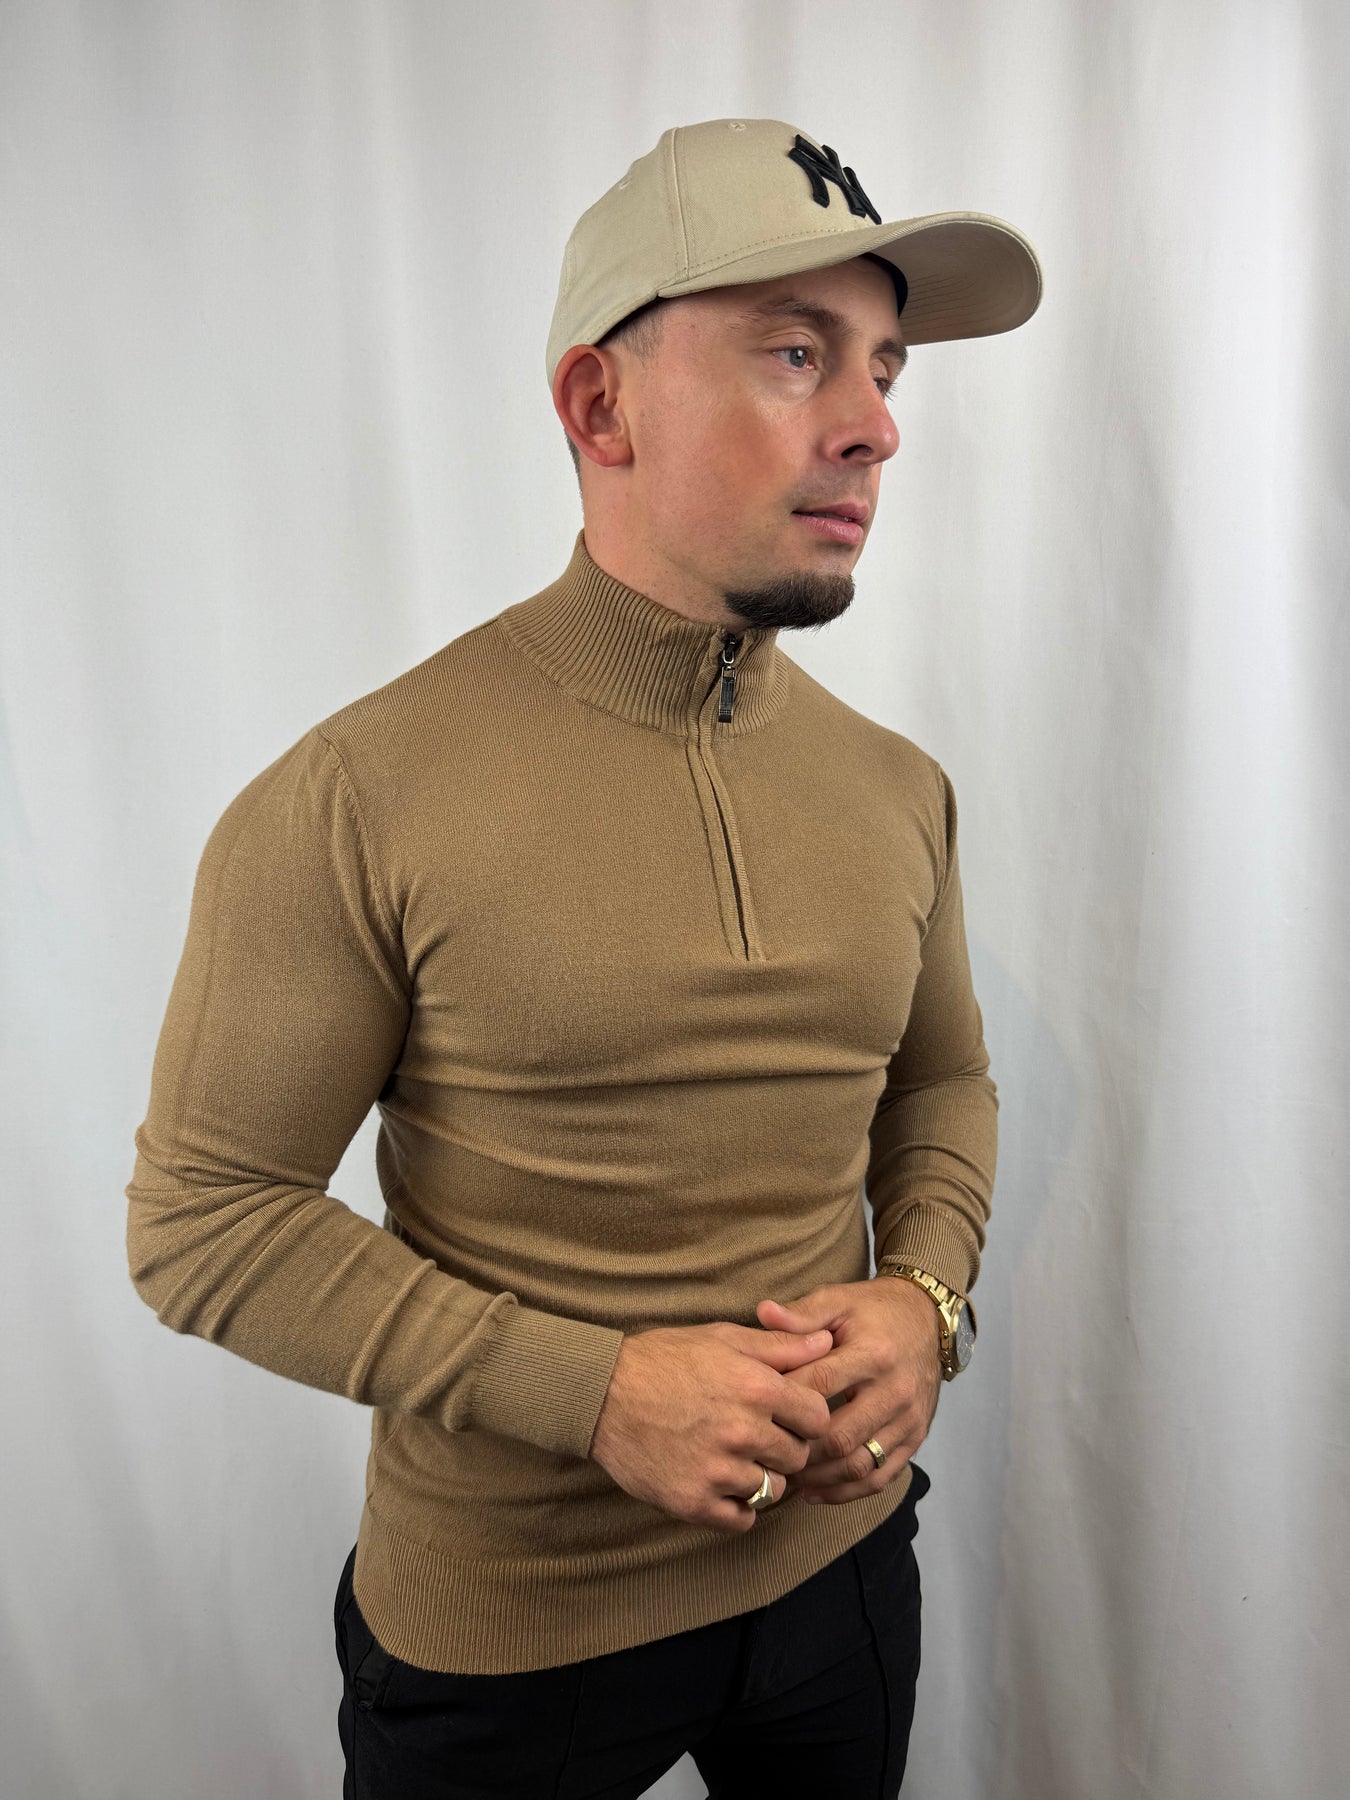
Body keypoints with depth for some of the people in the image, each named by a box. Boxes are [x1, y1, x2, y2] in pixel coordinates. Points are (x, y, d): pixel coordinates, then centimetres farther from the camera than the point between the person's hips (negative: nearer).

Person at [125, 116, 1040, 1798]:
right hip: (503, 1630, -4)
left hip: (841, 1551, 5)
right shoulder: (358, 802, -20)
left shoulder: (897, 788, -3)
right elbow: (199, 1217, -15)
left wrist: (924, 1298, -10)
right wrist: (593, 1389, -21)